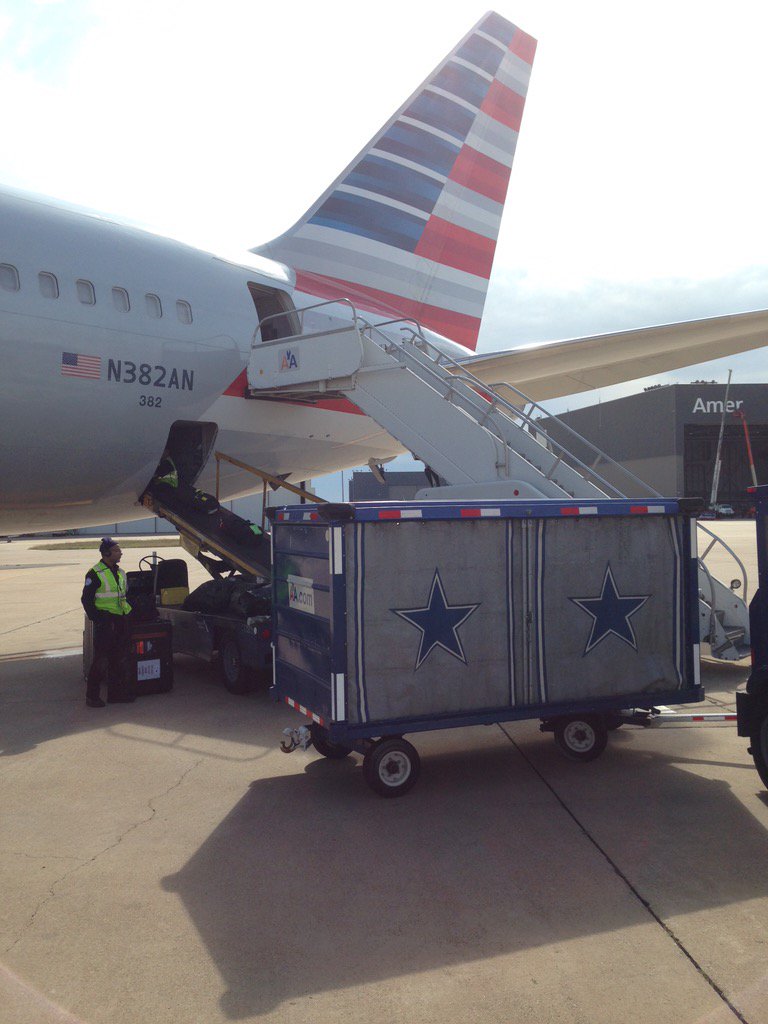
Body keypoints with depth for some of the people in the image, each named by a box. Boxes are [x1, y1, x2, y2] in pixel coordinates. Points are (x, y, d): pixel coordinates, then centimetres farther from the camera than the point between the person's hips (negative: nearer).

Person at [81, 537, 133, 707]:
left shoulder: (120, 573, 14)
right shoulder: (95, 574, -9)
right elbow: (86, 599, -9)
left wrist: (129, 614, 15)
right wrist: (97, 620, -14)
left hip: (120, 621, 7)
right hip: (104, 621, -7)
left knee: (117, 658, 13)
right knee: (101, 659, -6)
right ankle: (92, 696, 2)